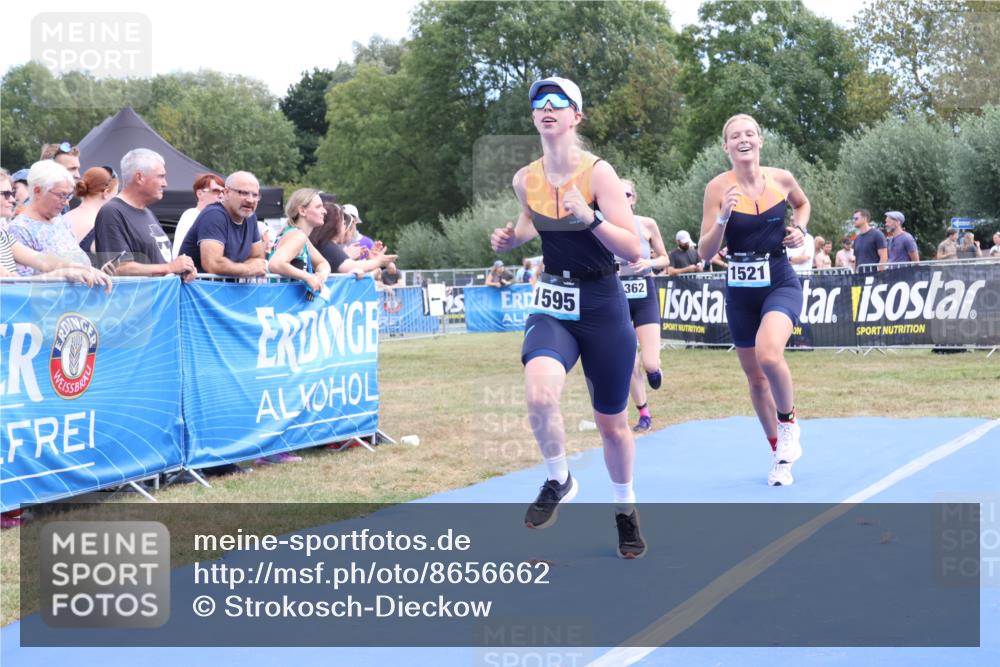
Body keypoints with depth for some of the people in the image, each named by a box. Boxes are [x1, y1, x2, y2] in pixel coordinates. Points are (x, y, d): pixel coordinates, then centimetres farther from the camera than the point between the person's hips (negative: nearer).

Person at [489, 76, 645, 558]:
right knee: (539, 392, -28)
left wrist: (590, 217, -32)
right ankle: (558, 482, -2)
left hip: (602, 306, -2)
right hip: (551, 305, 2)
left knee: (611, 421, 10)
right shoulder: (525, 180, -2)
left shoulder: (598, 172, -14)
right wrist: (511, 238, 2)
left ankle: (625, 509, 36)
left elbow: (633, 251, -18)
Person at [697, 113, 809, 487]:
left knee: (768, 354, -28)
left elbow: (803, 204, 21)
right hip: (740, 289, 2)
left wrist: (799, 229, 2)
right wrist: (723, 217, -25)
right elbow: (705, 253, -9)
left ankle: (789, 423, -1)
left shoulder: (781, 179, -3)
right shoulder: (718, 188, -8)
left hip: (781, 283, -1)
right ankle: (780, 454, 29)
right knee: (754, 375, 10)